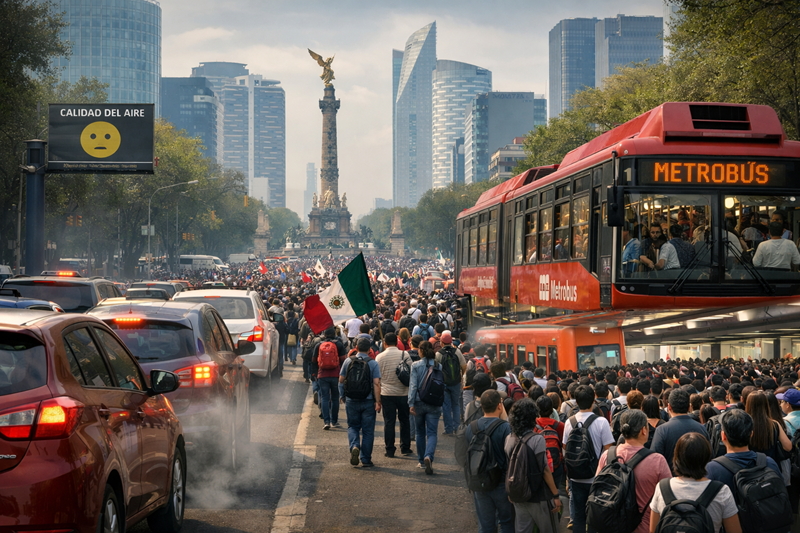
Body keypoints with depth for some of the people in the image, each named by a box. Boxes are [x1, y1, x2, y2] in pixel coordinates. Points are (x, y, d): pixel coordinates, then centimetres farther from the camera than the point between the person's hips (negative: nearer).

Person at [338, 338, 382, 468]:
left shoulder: (348, 361, 0)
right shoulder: (373, 363, -6)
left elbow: (341, 380, 5)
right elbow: (376, 384, -12)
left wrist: (342, 396, 17)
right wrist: (377, 402, -10)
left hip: (351, 401, 1)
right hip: (368, 402, -1)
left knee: (353, 426, 17)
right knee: (367, 430, 7)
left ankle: (354, 446, -11)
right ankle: (366, 460, 8)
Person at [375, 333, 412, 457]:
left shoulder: (380, 357, -2)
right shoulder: (404, 355, -3)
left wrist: (377, 396, 13)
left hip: (387, 394, 0)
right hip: (403, 393, 0)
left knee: (389, 422, 3)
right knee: (405, 421, 12)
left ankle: (390, 450, 3)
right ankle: (405, 448, 17)